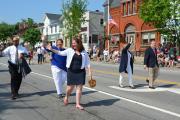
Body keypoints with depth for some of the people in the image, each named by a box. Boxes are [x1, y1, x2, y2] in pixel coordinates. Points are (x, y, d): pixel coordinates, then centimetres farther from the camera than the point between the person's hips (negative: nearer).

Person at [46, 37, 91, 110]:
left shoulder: (84, 52, 4)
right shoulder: (70, 50, 3)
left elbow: (87, 62, 7)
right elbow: (60, 53, 2)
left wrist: (89, 71, 1)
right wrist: (52, 49, -7)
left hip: (80, 72, 1)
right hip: (71, 71, 0)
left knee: (79, 88, 2)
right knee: (70, 87, 4)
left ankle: (78, 104, 12)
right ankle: (66, 97, 37)